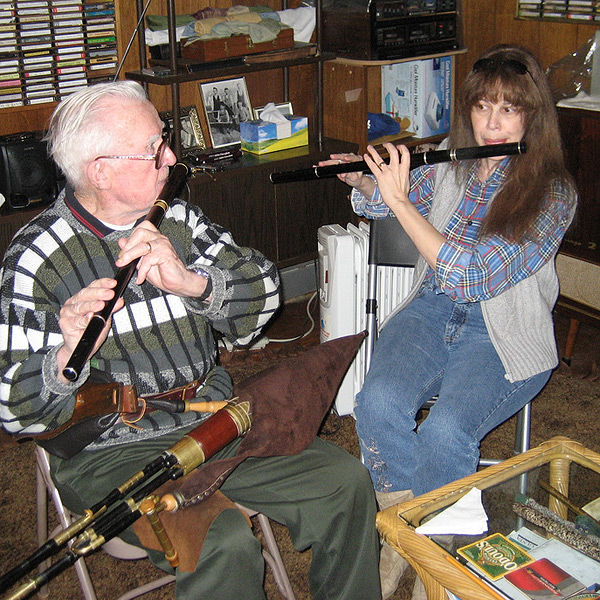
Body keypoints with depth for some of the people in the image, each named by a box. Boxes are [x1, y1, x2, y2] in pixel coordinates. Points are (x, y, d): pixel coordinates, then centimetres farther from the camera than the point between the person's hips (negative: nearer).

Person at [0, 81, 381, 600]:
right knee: (225, 547, -29)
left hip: (215, 421, 6)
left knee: (346, 481, -7)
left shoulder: (177, 220, 5)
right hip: (113, 454, -5)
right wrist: (68, 356, -34)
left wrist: (192, 281, -22)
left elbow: (264, 291, -4)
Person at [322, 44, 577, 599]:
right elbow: (380, 201, 20)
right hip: (432, 309, 4)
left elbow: (474, 274, -23)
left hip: (504, 336, -4)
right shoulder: (449, 163, 3)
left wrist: (400, 201, -24)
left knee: (444, 432, -29)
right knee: (379, 402, -25)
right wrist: (362, 179, -4)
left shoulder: (553, 194, -13)